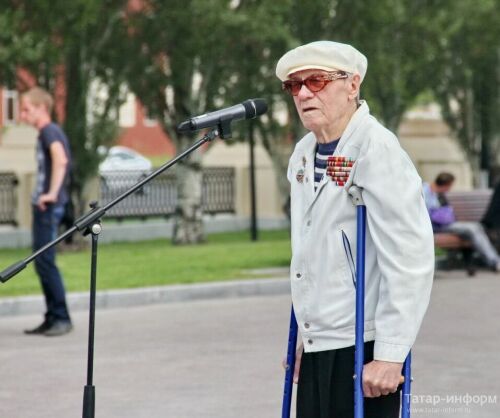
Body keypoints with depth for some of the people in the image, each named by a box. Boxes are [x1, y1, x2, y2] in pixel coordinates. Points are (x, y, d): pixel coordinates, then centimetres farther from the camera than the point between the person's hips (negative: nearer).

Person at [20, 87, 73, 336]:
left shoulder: (49, 131, -12)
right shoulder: (47, 132, 18)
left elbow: (60, 159, -29)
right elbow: (58, 162, 31)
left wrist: (52, 193, -32)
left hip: (48, 206, -10)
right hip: (43, 206, 10)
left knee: (45, 261, -11)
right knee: (42, 262, 11)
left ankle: (62, 318, -8)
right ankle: (52, 319, 15)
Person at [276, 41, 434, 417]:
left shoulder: (378, 152, -13)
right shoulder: (304, 154, 12)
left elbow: (410, 261, -19)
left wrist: (390, 355, -21)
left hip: (362, 349, -8)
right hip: (317, 348, 8)